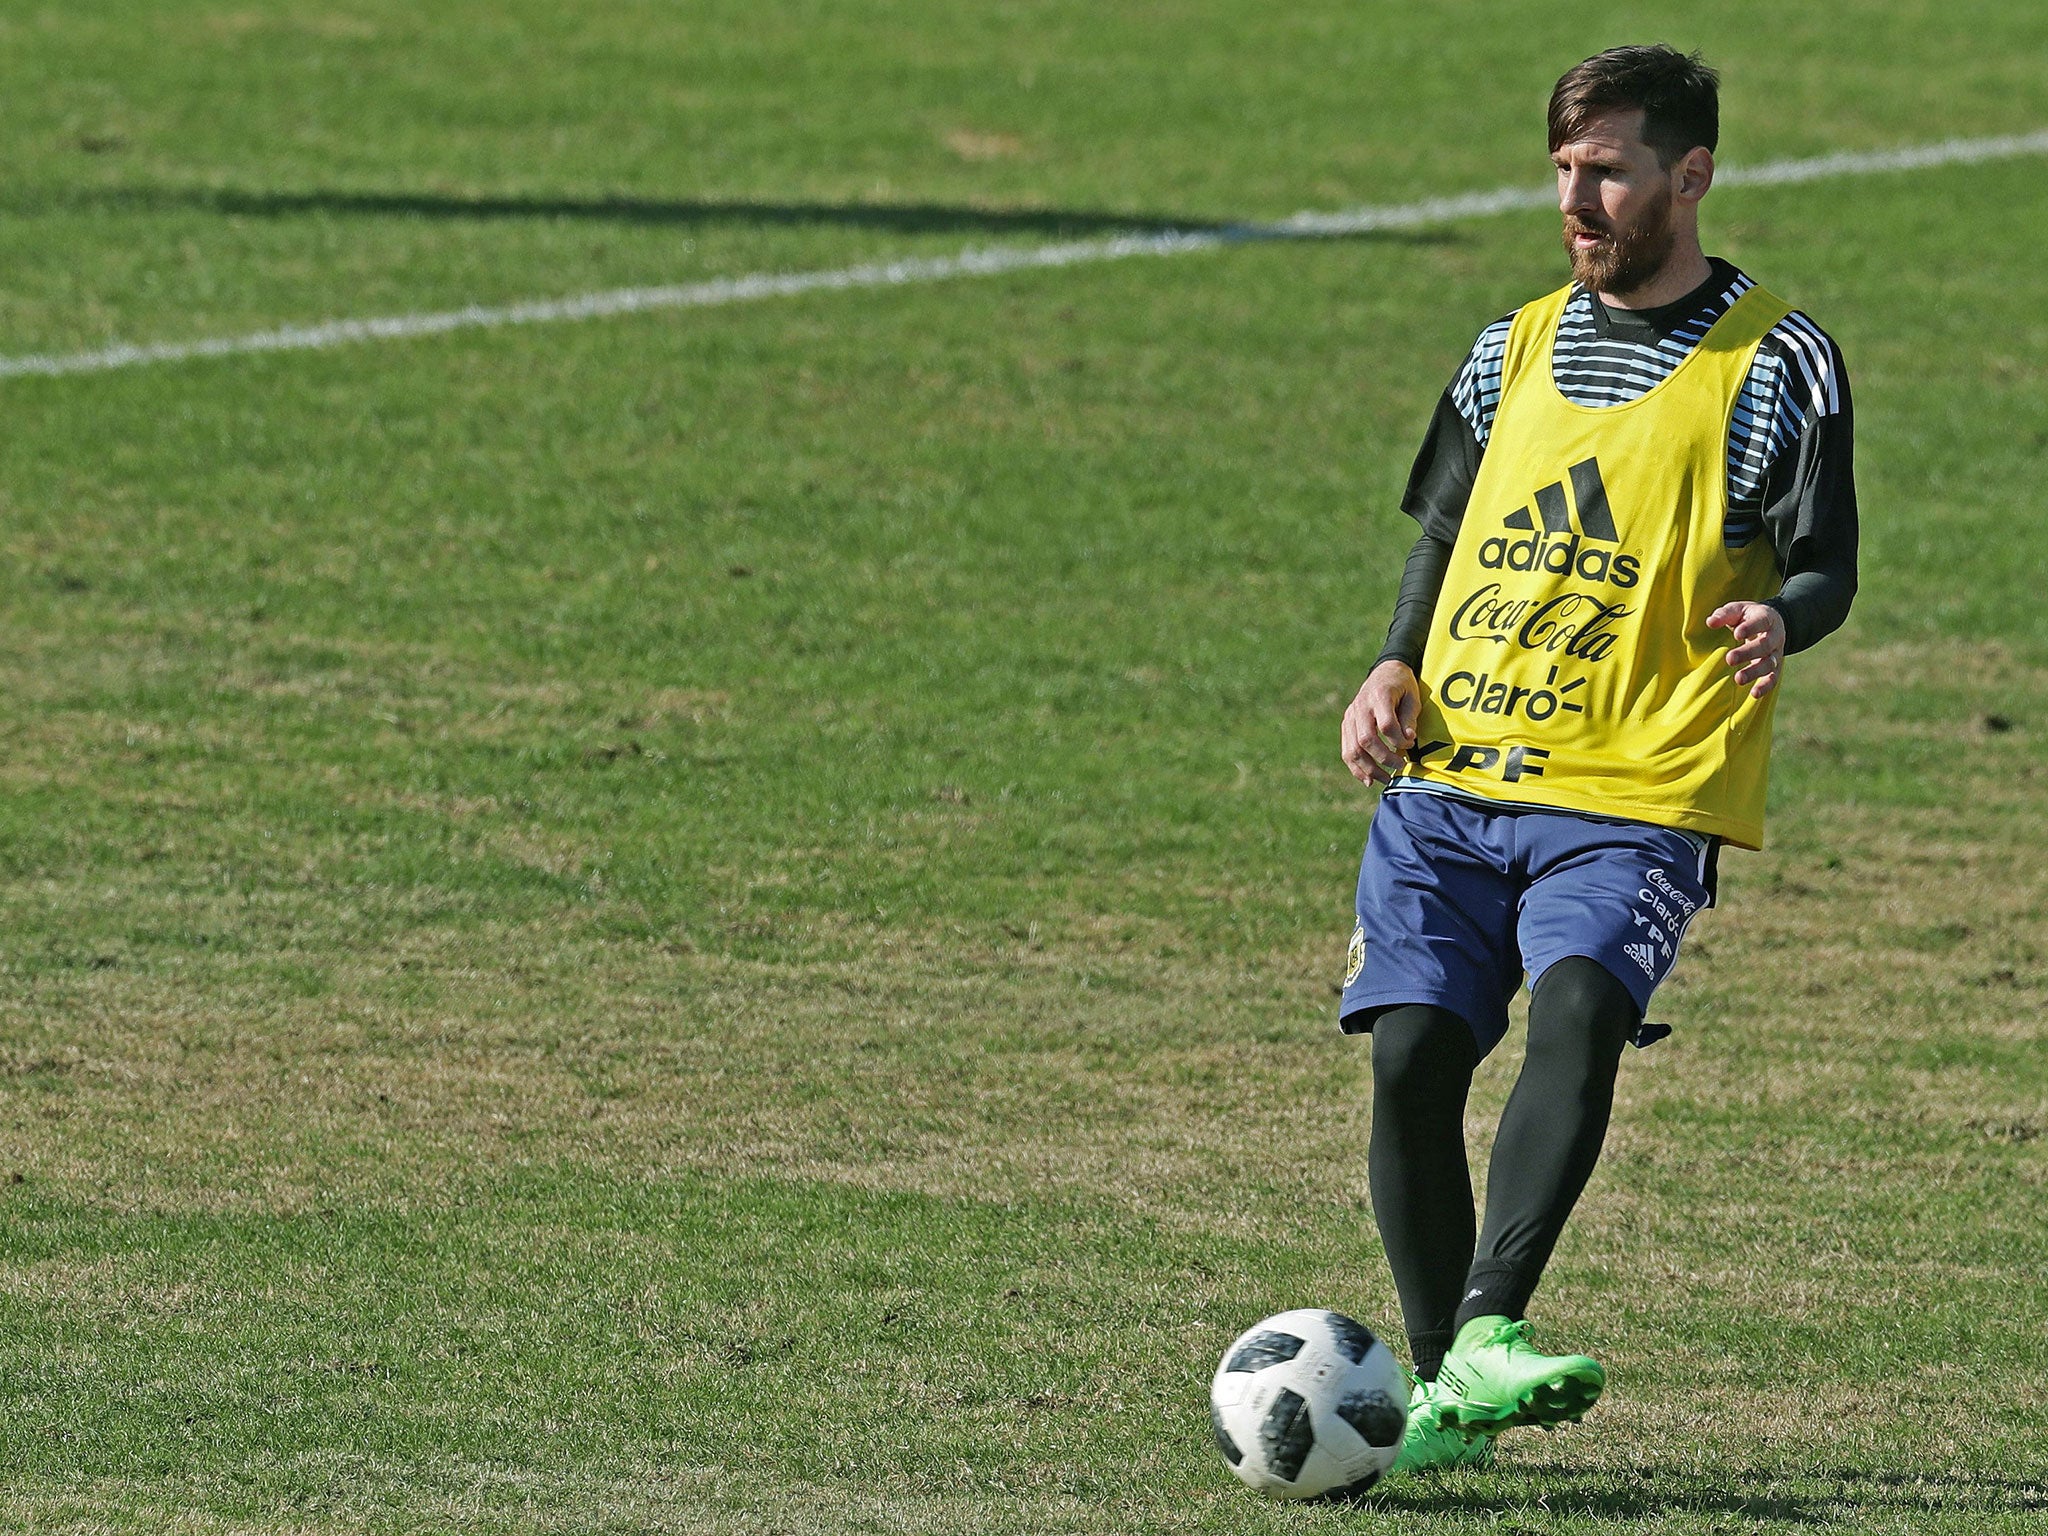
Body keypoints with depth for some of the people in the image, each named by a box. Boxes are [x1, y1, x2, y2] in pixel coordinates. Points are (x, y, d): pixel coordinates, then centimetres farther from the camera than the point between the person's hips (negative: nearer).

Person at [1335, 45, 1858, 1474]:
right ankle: (1440, 1388, 5)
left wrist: (1777, 621, -23)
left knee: (1578, 1008, -28)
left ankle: (1488, 1330, -38)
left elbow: (1825, 565, 1)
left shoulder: (1776, 363, 2)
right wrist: (1399, 671, 6)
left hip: (1638, 788, -5)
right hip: (1449, 779, 5)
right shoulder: (1514, 351, 17)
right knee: (1412, 1056, -6)